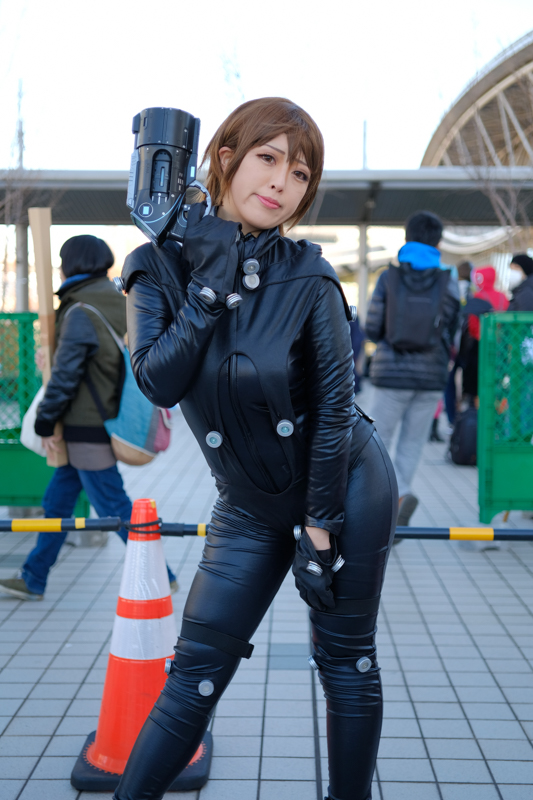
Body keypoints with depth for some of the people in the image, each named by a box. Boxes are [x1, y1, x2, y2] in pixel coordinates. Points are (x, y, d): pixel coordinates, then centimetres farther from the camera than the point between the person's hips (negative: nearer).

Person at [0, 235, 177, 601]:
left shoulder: (81, 313, -17)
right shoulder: (118, 305, 8)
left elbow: (65, 374, -18)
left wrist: (46, 422, -9)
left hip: (87, 428, -9)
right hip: (104, 421, 9)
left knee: (113, 507, 0)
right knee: (57, 500, 16)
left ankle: (161, 577, 8)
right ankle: (33, 579, 27)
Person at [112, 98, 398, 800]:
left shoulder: (307, 277, -13)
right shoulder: (160, 267, -6)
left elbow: (334, 407, -11)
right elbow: (158, 381, -21)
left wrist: (319, 527, -11)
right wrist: (211, 285, -24)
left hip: (347, 487, -1)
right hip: (250, 510, 2)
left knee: (346, 662, 9)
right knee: (196, 673, 3)